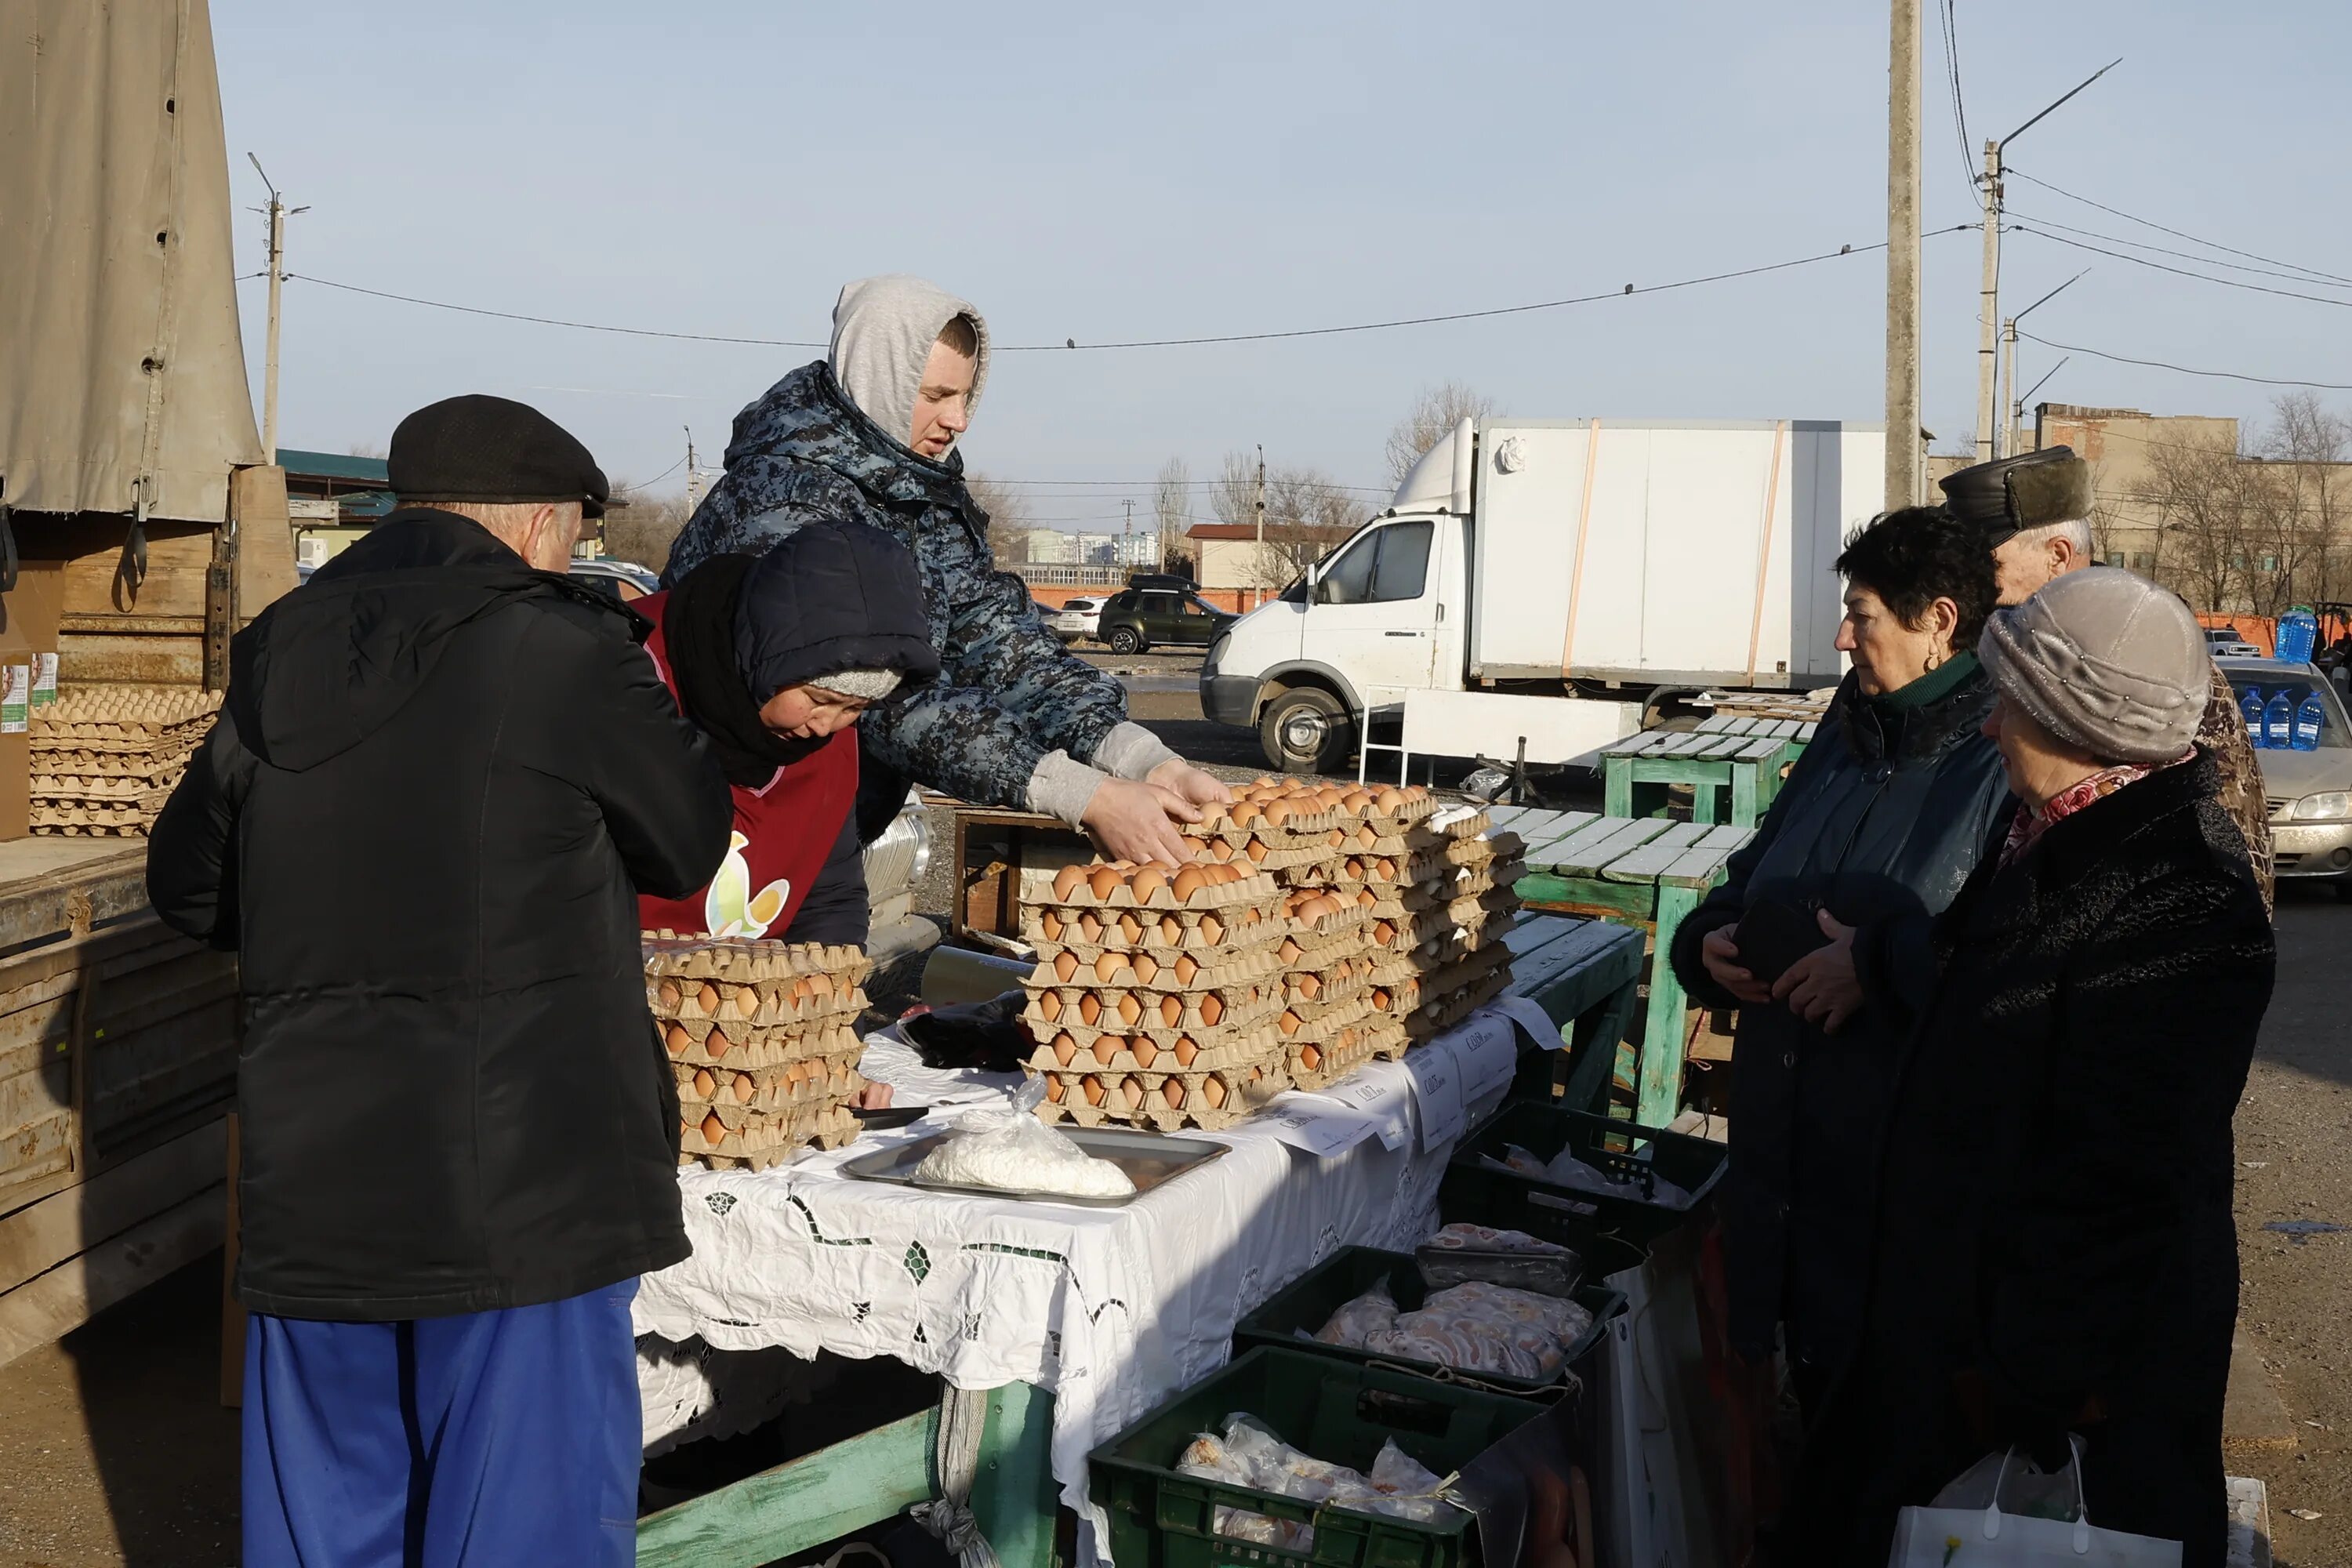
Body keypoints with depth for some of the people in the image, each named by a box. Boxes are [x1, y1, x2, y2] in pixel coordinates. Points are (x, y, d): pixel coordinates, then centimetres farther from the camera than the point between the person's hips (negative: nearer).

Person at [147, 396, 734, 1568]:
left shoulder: (280, 653, 8)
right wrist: (634, 696, 18)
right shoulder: (564, 648, -10)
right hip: (521, 1188, -5)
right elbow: (690, 846, 2)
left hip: (310, 1191, 6)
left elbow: (187, 885, 18)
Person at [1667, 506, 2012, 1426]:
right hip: (1787, 1134, 8)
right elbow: (1755, 880, 25)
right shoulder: (1847, 739, 13)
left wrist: (1880, 960, -26)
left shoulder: (2011, 762, -13)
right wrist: (1710, 942, 5)